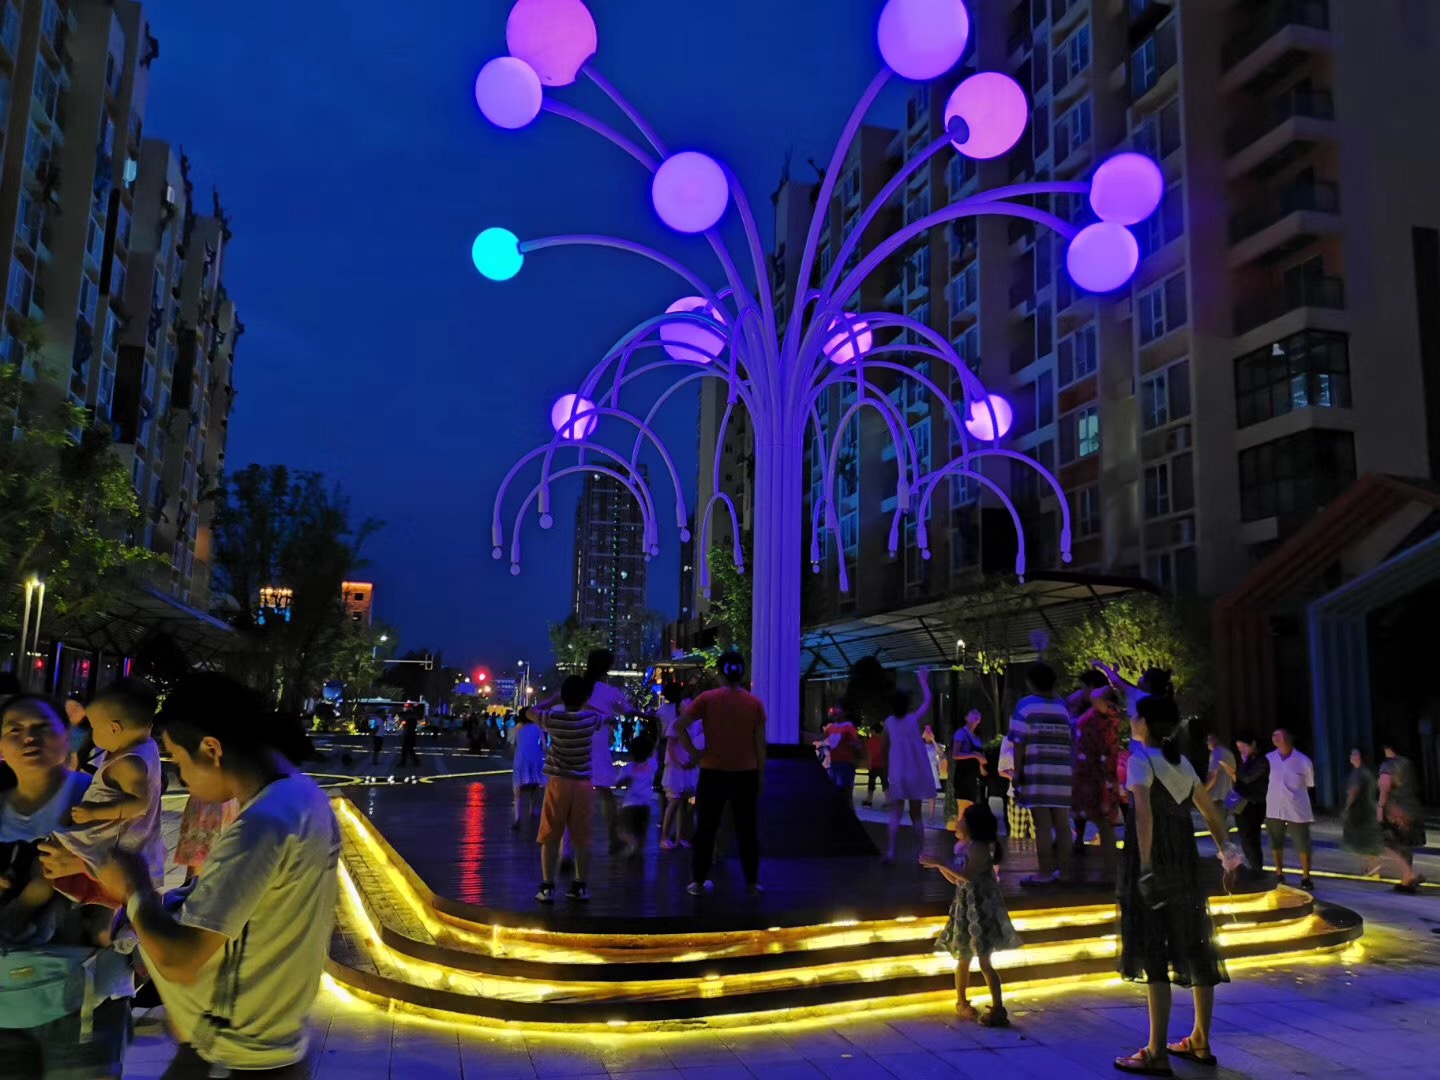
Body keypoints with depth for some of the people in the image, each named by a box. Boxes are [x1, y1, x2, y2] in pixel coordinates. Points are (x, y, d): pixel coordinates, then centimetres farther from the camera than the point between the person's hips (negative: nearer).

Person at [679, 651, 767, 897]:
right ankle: (752, 882, 12)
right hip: (746, 774, 1)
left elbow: (680, 726, -10)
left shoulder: (707, 698, -4)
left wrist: (693, 752, -3)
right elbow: (760, 743, 0)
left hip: (713, 772, -1)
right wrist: (761, 774, 5)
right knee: (747, 830, 10)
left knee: (706, 829, 9)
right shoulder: (754, 703, 0)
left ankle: (698, 882, 12)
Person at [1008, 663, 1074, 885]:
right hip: (1063, 772, 4)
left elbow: (1019, 744, -5)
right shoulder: (1063, 706, 11)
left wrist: (1017, 774, -1)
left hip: (1036, 772, -4)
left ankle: (1045, 873, -2)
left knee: (1042, 825, -3)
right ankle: (1062, 870, 15)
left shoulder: (1025, 705, 0)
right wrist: (1074, 774, 16)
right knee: (1062, 825, 10)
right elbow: (1072, 743, 9)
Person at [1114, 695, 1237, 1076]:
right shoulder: (1182, 762, 12)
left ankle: (1157, 1053, 0)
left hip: (1153, 863, -8)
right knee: (1192, 945, 13)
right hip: (1185, 864, 8)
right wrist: (1225, 850, 30)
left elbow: (1143, 812, -25)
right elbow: (1210, 810, 19)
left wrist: (1146, 864, -28)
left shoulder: (1141, 760, -11)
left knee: (1152, 950, -4)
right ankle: (1200, 1041, 25)